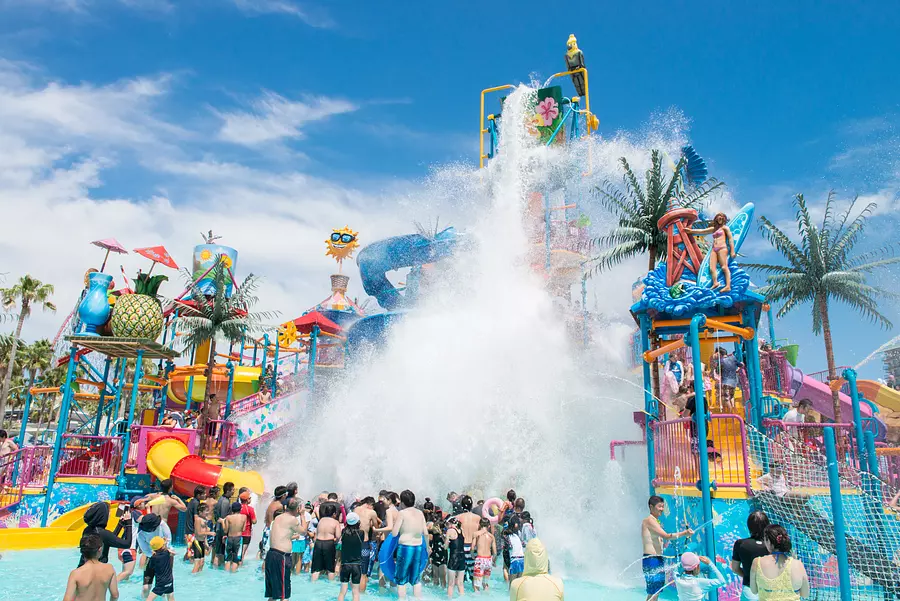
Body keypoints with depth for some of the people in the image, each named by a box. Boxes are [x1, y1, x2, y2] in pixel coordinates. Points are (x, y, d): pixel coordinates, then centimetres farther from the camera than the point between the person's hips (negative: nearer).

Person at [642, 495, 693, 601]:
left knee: (657, 591, 13)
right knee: (652, 592, -8)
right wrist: (684, 533, -24)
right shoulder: (649, 520, -14)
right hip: (651, 560, -10)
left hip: (658, 560, 10)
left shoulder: (656, 521, 17)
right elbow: (666, 536, -22)